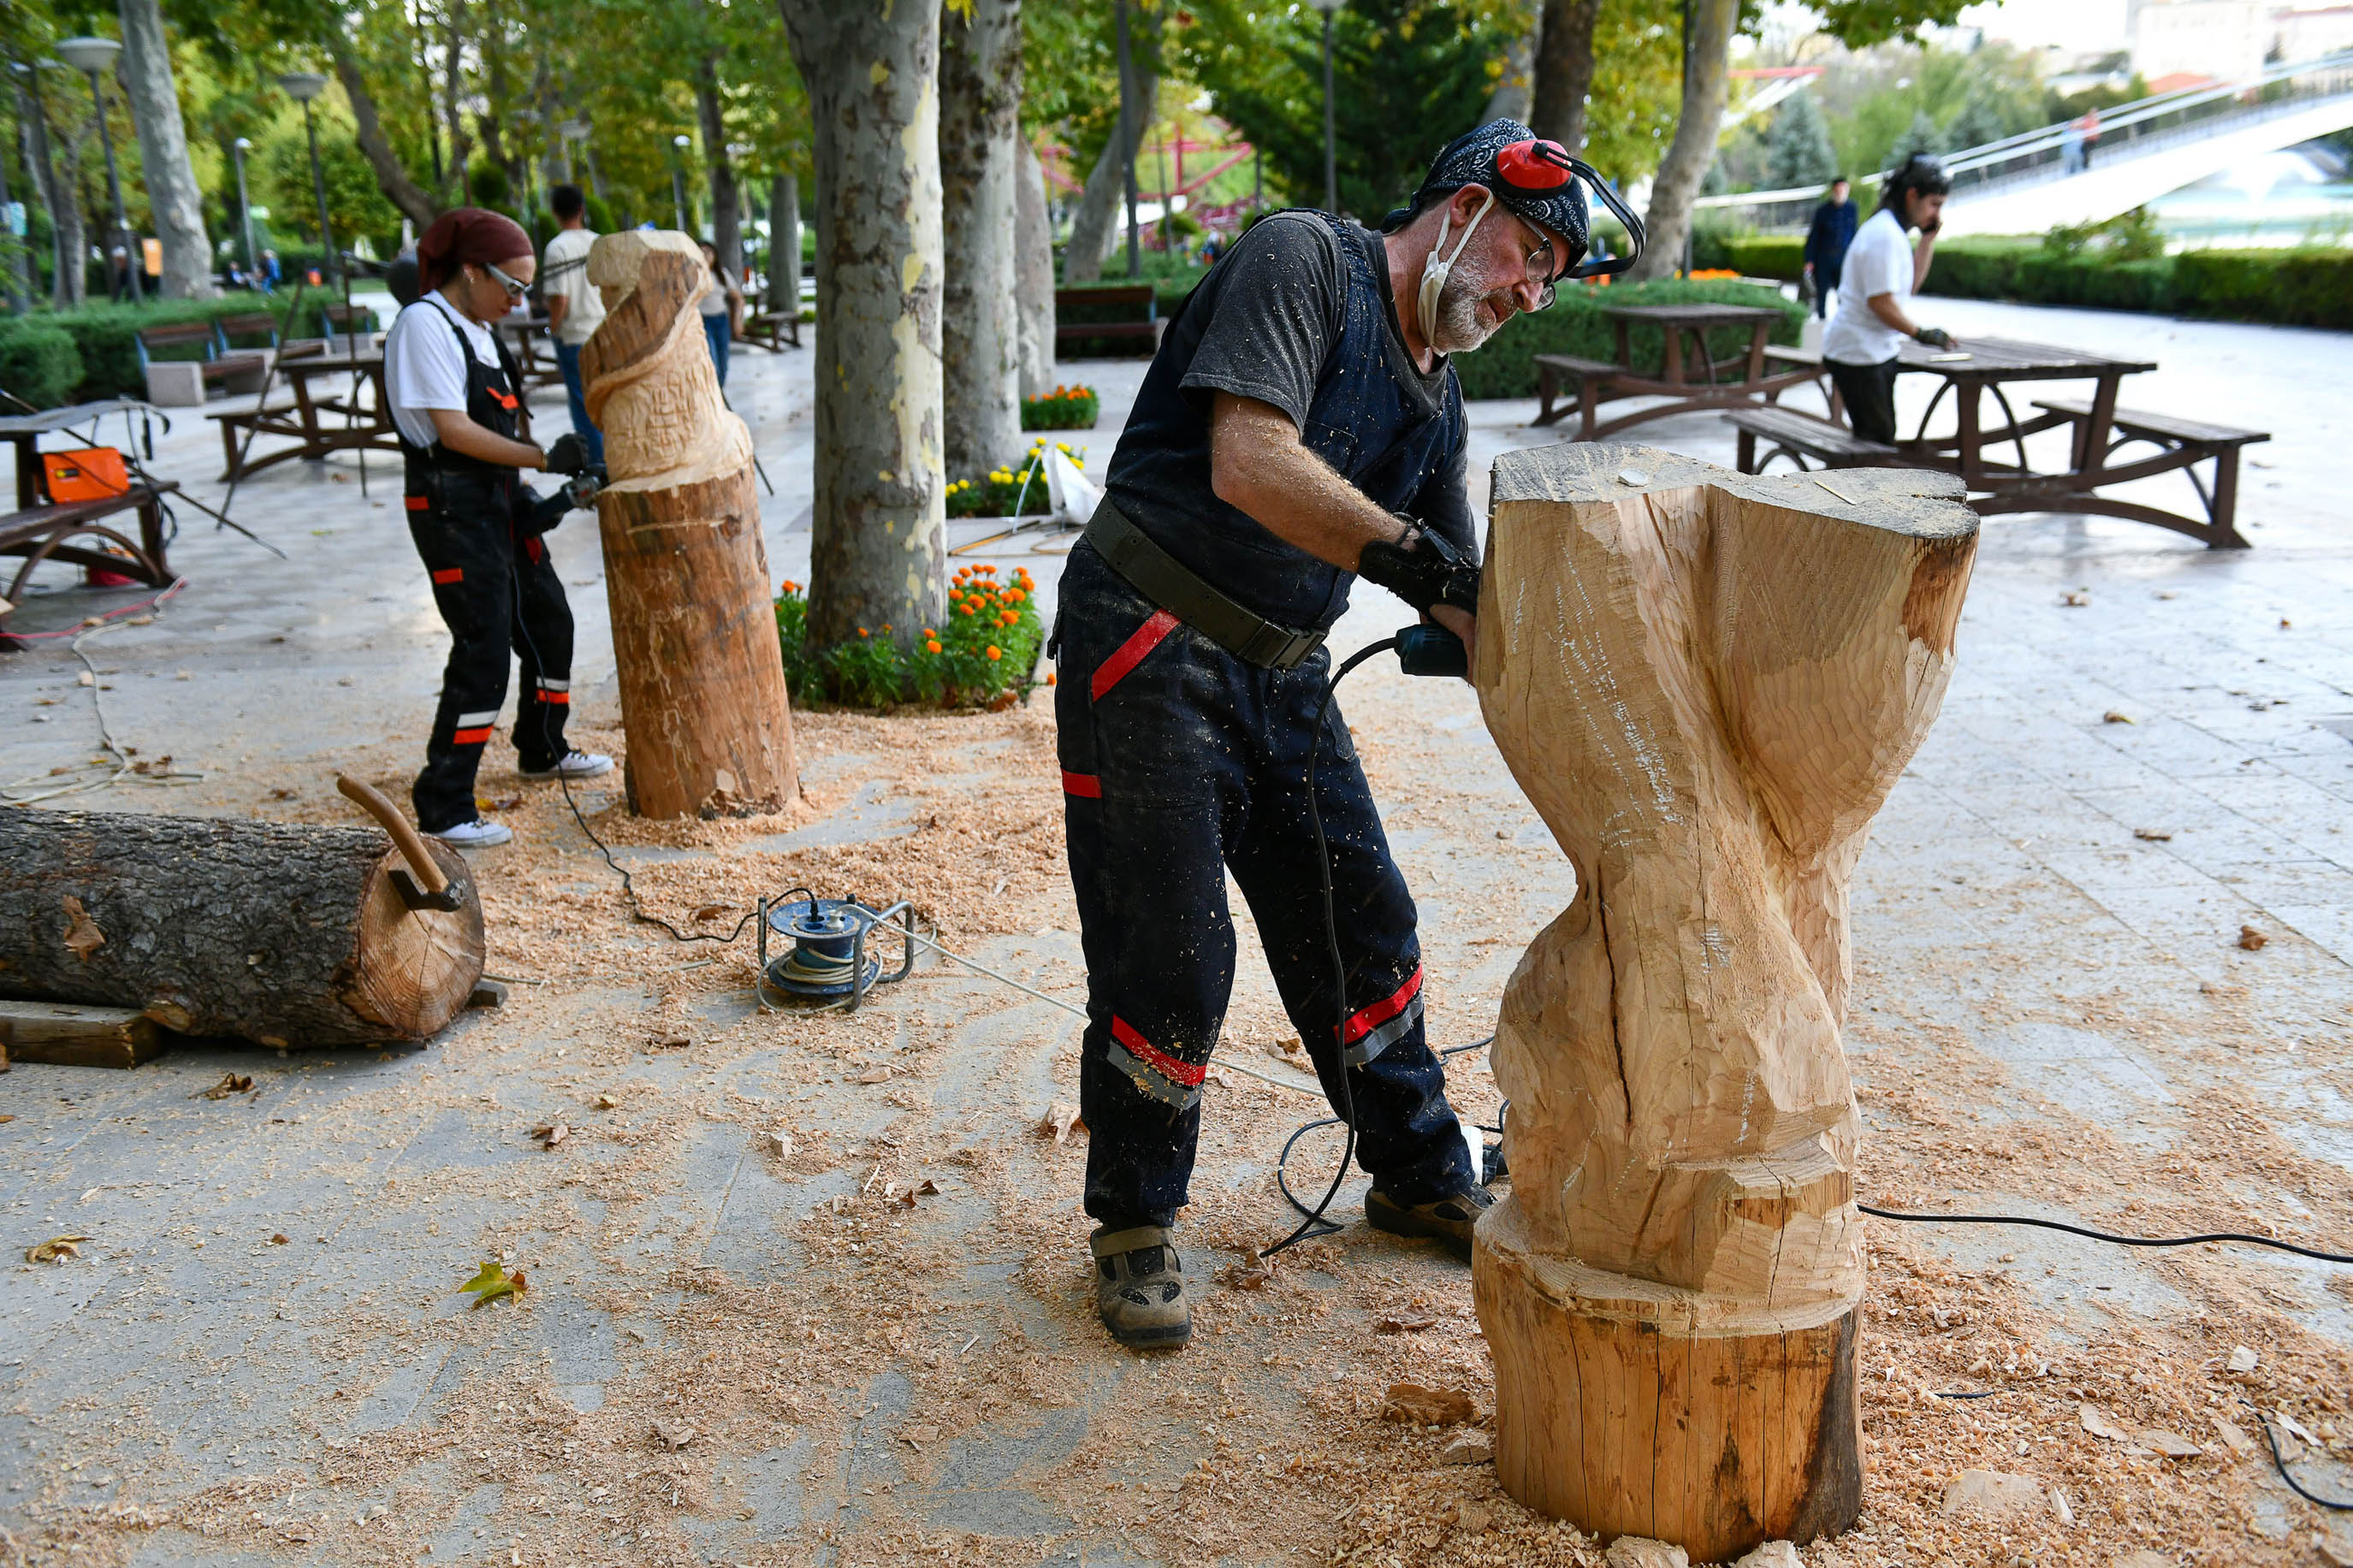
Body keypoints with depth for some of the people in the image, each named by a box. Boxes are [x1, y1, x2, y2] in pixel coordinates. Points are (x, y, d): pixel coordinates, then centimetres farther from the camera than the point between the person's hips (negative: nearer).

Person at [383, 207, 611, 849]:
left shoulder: (478, 329, 14)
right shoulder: (424, 324, -14)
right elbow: (453, 430, -21)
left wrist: (544, 500, 4)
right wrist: (543, 457, -19)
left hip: (500, 500, 10)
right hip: (452, 507, -10)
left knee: (548, 620, 19)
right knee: (483, 647, -11)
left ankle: (543, 749, 40)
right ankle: (442, 807, -4)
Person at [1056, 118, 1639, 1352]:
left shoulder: (1436, 403, 13)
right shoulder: (1306, 258, -10)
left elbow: (1463, 592, 13)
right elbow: (1249, 465, -24)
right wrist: (1401, 550, -30)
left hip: (1282, 672, 8)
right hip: (1150, 648, -8)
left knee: (1361, 927, 11)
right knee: (1169, 962, -5)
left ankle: (1422, 1179, 30)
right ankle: (1134, 1228, 16)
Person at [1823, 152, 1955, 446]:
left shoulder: (1889, 230, 15)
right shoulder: (1885, 236, -18)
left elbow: (1910, 286, 19)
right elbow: (1880, 302, -23)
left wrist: (1929, 237, 12)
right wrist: (1921, 334, -14)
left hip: (1878, 352, 11)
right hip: (1859, 355, -11)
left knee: (1880, 438, 11)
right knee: (1876, 440, -8)